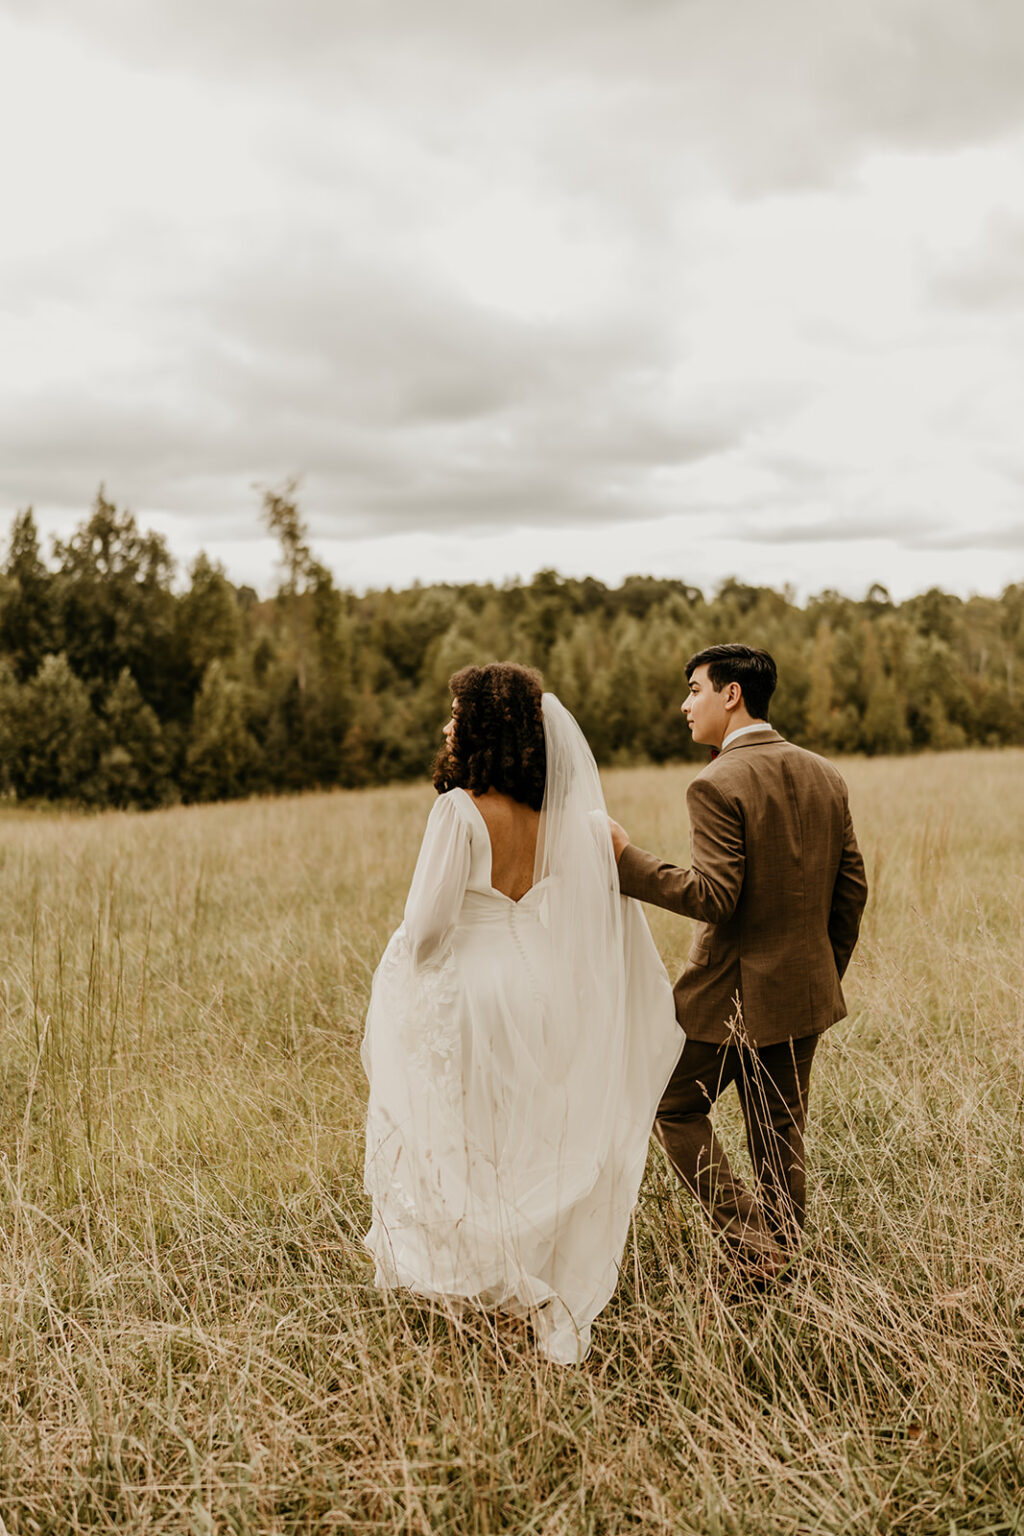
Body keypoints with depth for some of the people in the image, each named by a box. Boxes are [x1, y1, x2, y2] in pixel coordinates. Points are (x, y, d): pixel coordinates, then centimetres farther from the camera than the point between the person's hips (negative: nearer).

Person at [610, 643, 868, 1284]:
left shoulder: (718, 785, -17)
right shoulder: (826, 776, 5)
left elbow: (712, 897, -23)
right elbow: (853, 888, 8)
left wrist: (629, 859, -14)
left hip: (734, 993, -6)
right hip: (805, 991, 7)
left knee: (678, 1109, 14)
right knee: (782, 1138, 17)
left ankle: (754, 1242, 7)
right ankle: (784, 1267, 26)